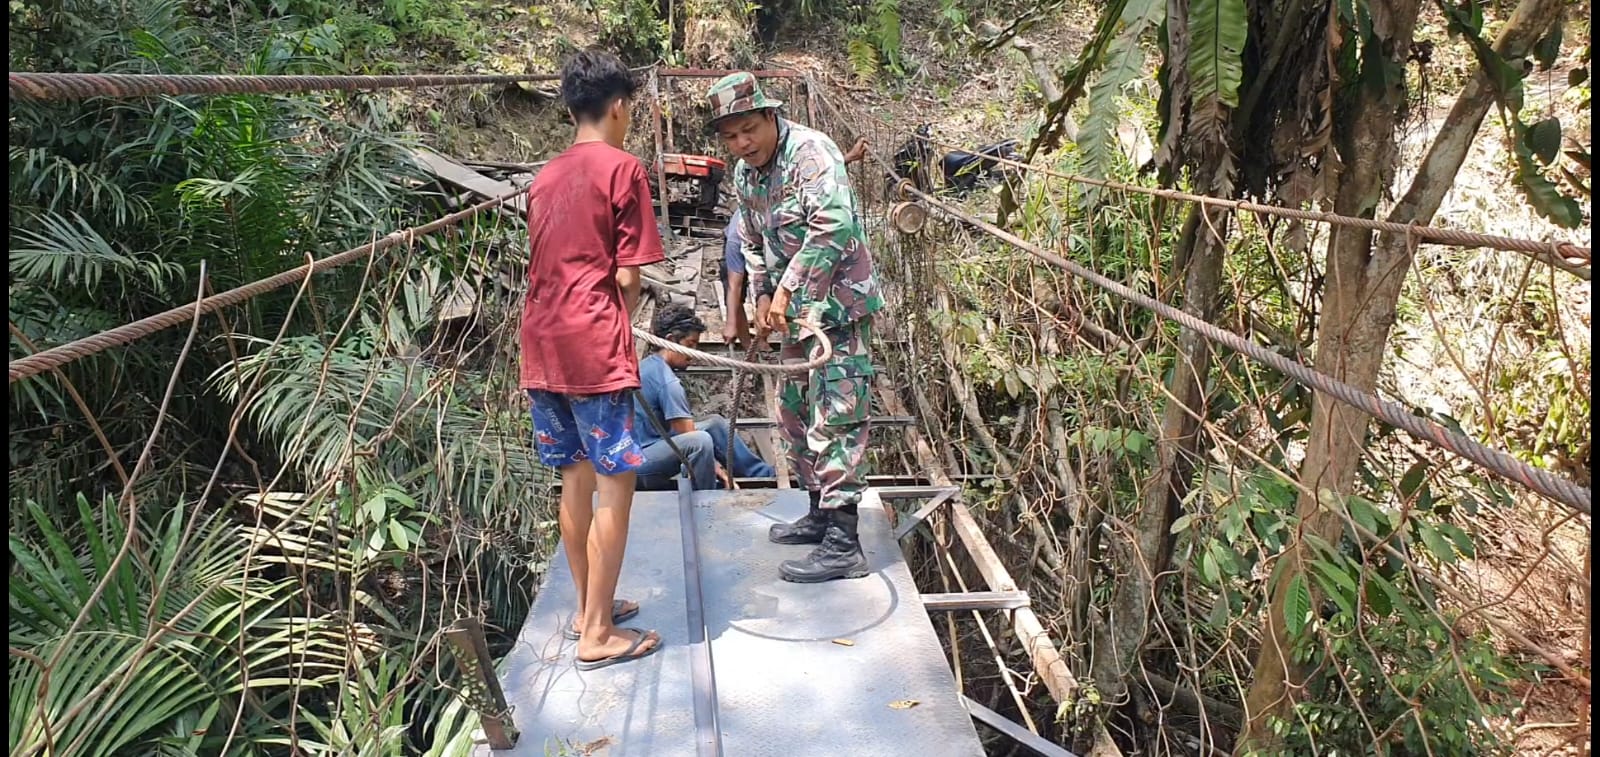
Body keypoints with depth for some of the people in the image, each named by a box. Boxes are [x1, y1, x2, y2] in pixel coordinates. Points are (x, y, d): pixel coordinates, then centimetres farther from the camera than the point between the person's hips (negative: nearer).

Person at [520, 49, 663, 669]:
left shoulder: (545, 177, 15)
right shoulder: (622, 169, -6)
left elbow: (542, 267, 17)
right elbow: (627, 277, -9)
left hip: (542, 349, 8)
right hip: (593, 349, -7)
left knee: (576, 479, 16)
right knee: (615, 485, 0)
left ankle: (588, 608, 27)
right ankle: (598, 634, 4)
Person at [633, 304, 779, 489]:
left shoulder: (646, 366, 11)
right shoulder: (667, 381, -20)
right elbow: (693, 439, -19)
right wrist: (716, 467, -8)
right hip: (638, 463, -11)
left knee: (715, 423, 14)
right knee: (700, 441, -35)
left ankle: (765, 474, 18)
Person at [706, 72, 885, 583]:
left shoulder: (811, 151, -16)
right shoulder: (744, 175, 11)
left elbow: (833, 224, -29)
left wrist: (786, 289, -26)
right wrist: (763, 296, 8)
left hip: (838, 306, -10)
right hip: (796, 312, 10)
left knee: (834, 419, -11)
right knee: (794, 415, 16)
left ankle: (843, 546, -8)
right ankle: (820, 516, 30)